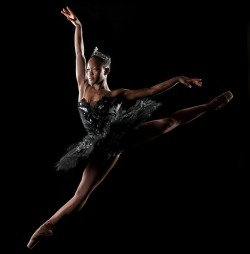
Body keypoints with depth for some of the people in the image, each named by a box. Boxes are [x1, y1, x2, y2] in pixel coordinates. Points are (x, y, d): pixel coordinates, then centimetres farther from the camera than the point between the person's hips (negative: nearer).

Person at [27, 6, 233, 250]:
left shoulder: (117, 95, 1)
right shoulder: (83, 88, 5)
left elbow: (152, 90, 0)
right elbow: (78, 55, 2)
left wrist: (177, 78, -6)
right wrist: (77, 26, 1)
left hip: (122, 134, -1)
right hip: (105, 147, 1)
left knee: (169, 122, -5)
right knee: (81, 194, -2)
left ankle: (211, 105, 7)